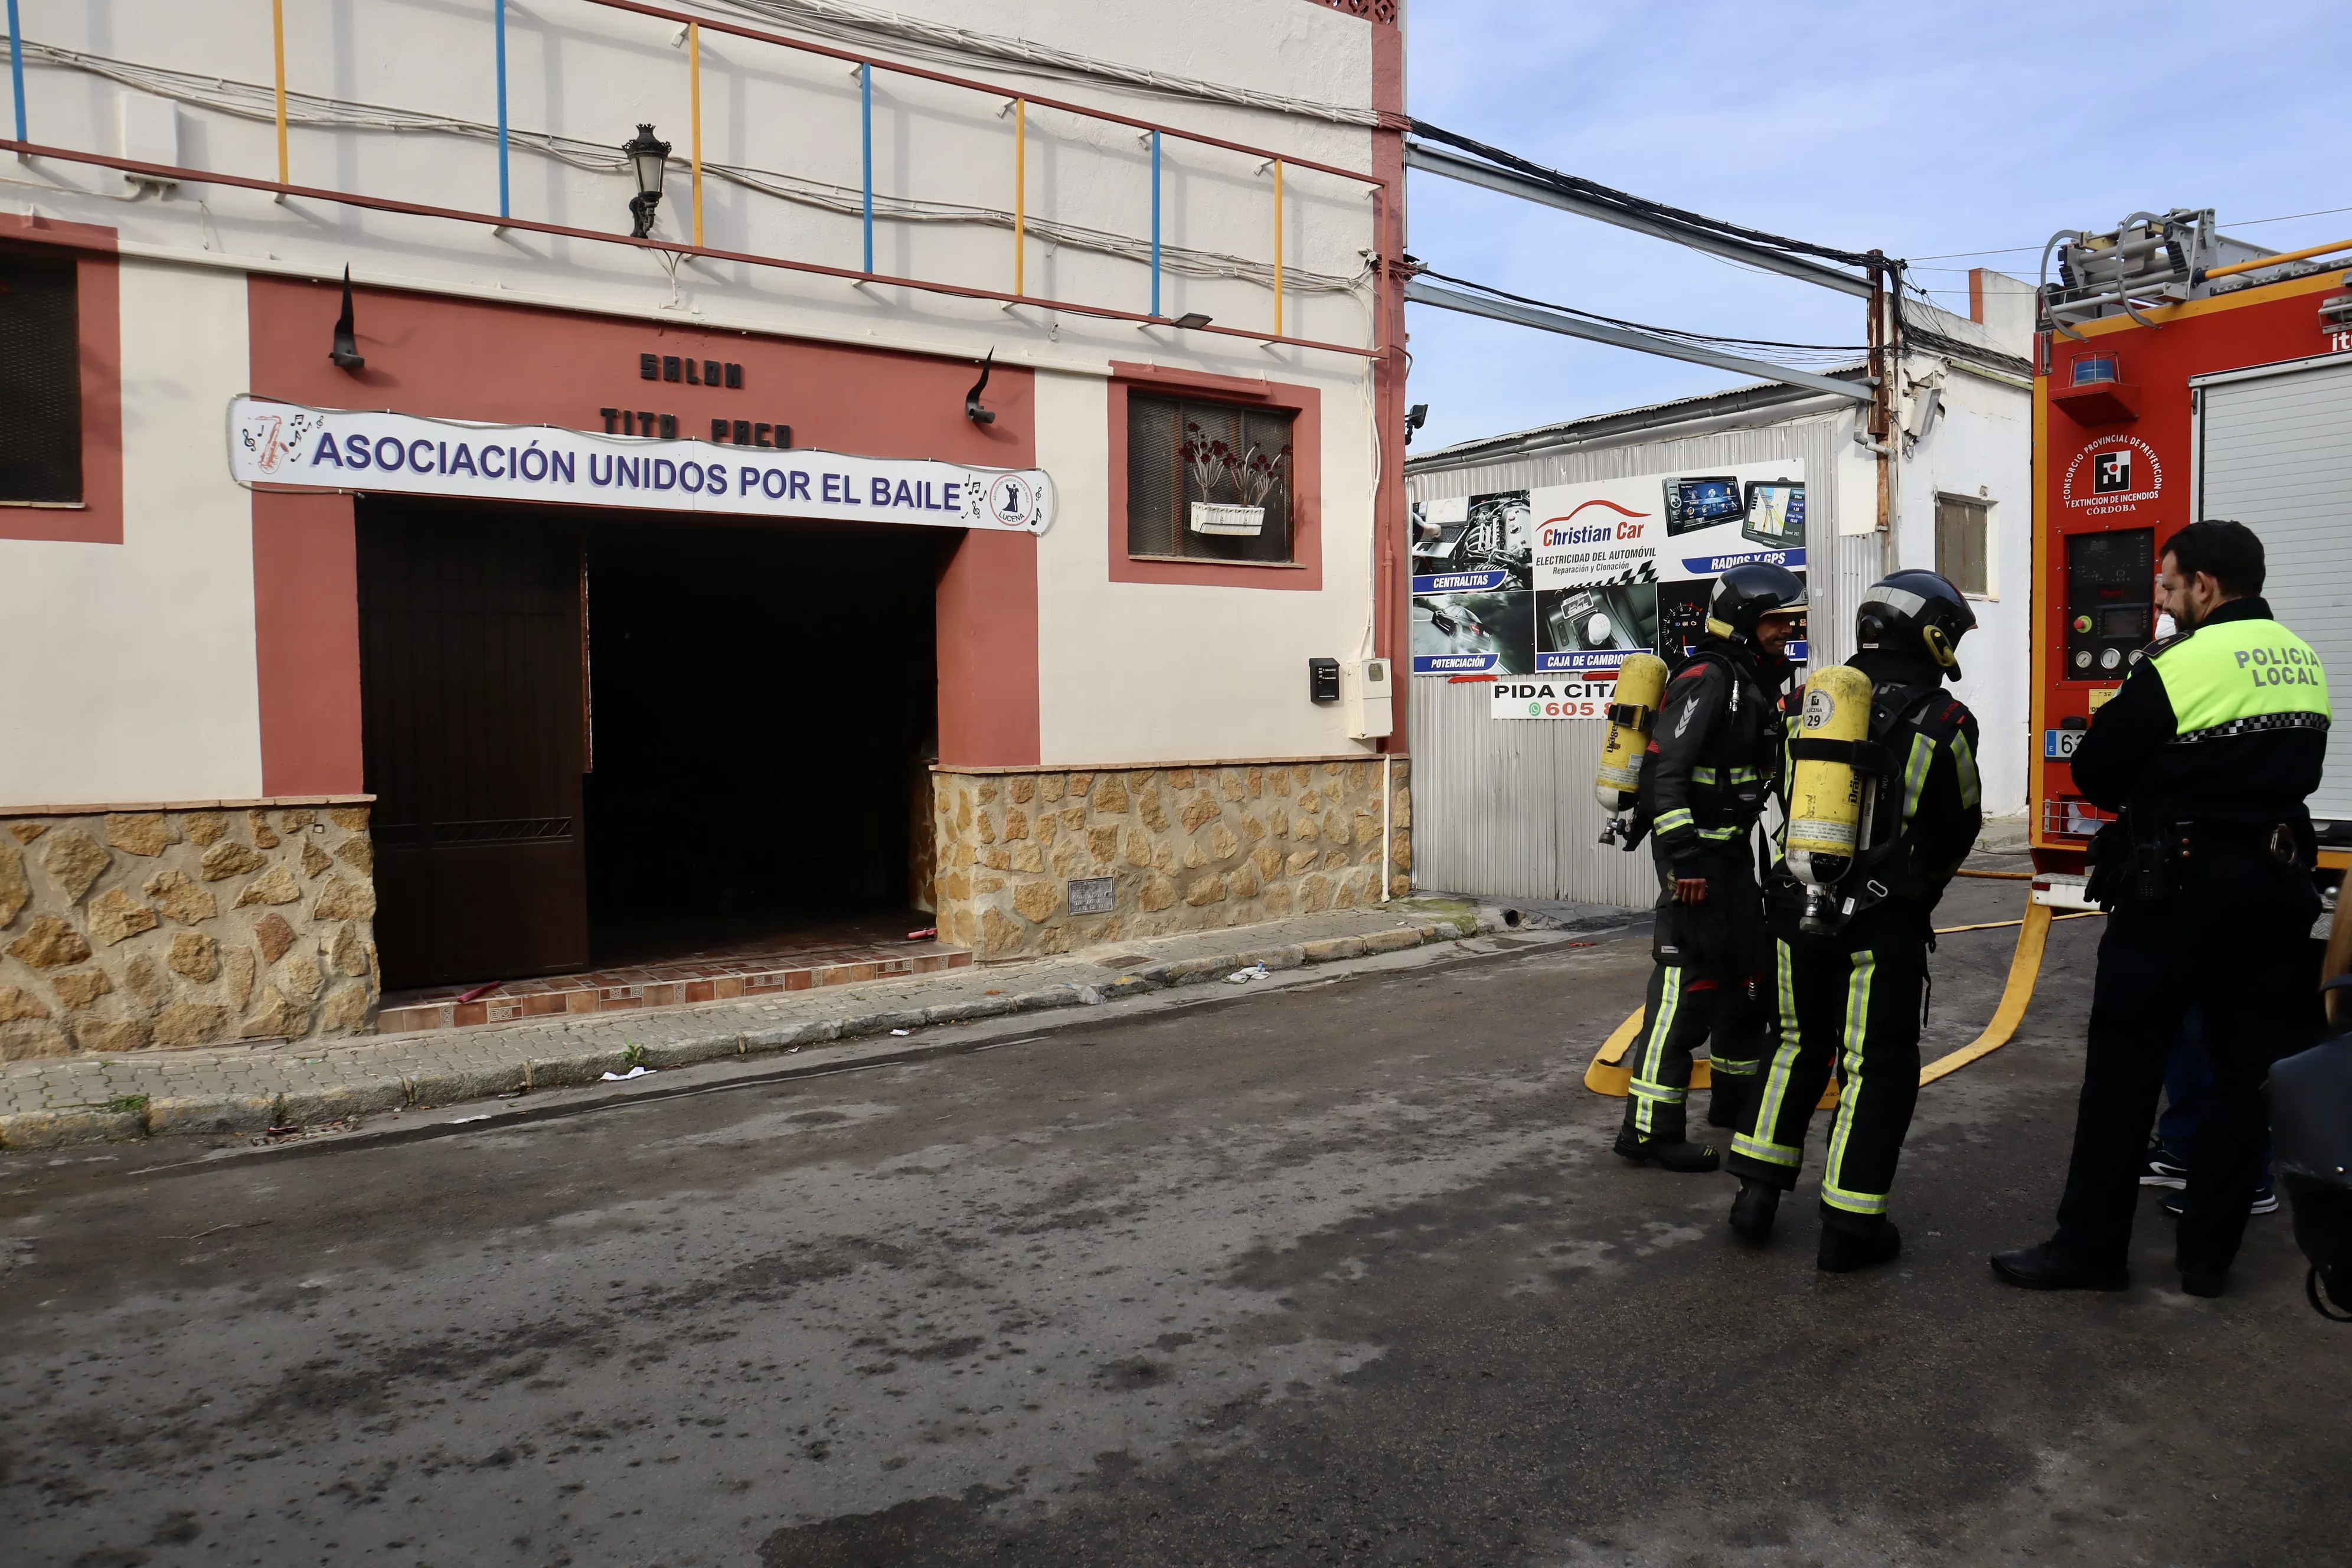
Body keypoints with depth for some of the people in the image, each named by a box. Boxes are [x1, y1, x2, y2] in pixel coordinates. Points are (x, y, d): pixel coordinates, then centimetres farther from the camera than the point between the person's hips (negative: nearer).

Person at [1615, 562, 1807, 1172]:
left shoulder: (1759, 682, 15)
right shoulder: (1708, 679, -16)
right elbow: (1664, 771, -24)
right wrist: (1684, 858, -27)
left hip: (1733, 850, 10)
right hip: (1694, 853, -10)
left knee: (1749, 969, 19)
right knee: (1688, 983, -10)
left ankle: (1737, 1093, 36)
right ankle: (1649, 1128, -6)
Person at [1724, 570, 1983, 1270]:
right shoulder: (1945, 722, -8)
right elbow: (1960, 825, 4)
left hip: (1798, 904, 4)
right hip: (1883, 919, -4)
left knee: (1799, 1046, 20)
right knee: (1878, 1066, 6)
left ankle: (1757, 1188, 20)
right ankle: (1850, 1225, 10)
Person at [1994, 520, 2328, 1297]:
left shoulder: (2179, 665, -13)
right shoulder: (2305, 663, 10)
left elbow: (2093, 772, -8)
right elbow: (2299, 773, 18)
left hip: (2179, 885, -7)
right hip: (2276, 881, 7)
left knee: (2125, 1065, 0)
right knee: (2246, 1072, 11)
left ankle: (2090, 1246, 6)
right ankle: (2209, 1252, 18)